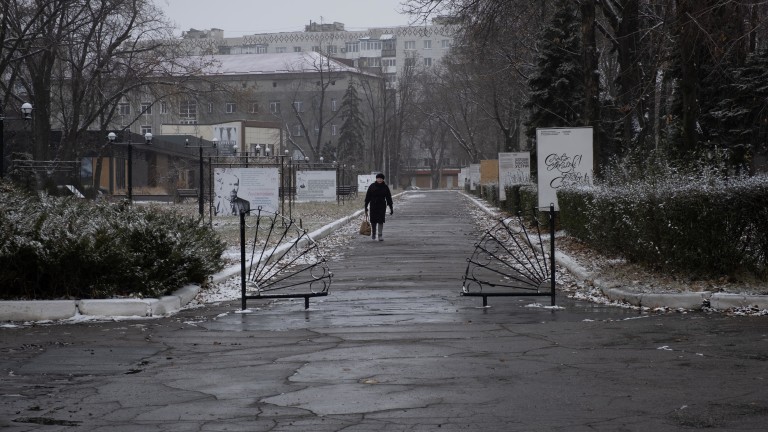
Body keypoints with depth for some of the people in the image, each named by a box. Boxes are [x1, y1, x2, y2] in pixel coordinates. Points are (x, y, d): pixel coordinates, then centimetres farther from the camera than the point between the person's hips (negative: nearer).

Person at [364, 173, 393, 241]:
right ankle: (373, 233, 30)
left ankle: (380, 236, -3)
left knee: (381, 221, -6)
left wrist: (391, 208, 3)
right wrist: (366, 206, -1)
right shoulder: (372, 186, 0)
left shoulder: (385, 187, 3)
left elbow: (389, 198, 6)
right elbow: (367, 197, 3)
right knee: (373, 221, 5)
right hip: (373, 206, 0)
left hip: (382, 206, 0)